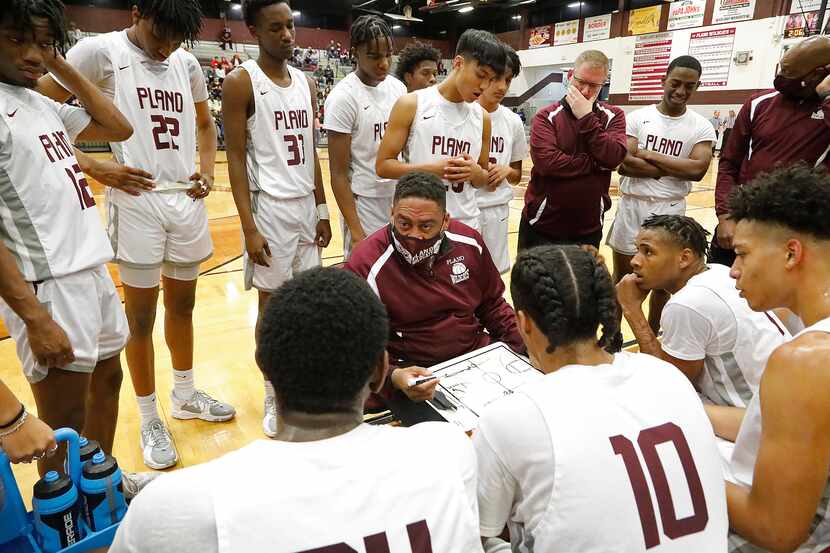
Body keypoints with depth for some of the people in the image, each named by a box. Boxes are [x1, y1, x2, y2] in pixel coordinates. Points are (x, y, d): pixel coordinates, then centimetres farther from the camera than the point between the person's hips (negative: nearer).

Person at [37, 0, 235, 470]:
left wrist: (208, 170, 5)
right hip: (136, 201, -5)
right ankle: (150, 420, 21)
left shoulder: (187, 62, 9)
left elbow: (204, 122, 22)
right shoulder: (101, 51, -6)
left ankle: (185, 395, 34)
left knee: (182, 304, 16)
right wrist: (96, 169, -14)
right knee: (142, 315, 5)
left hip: (188, 200, 5)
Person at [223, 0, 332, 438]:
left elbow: (311, 152, 13)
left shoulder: (306, 82, 11)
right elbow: (236, 159, -11)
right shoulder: (241, 82, -8)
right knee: (272, 302, 3)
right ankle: (273, 396, 20)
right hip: (270, 207, -6)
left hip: (306, 205, 6)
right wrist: (249, 227, -16)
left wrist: (322, 210, 10)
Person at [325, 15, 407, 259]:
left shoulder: (398, 88, 5)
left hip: (400, 197, 6)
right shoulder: (343, 97, -14)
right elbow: (338, 173, -14)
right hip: (365, 202, -6)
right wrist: (355, 230, -17)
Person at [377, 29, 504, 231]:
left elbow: (484, 180, 13)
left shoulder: (482, 117, 5)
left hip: (466, 224, 4)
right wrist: (431, 168, -18)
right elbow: (383, 165, -6)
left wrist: (475, 173, -10)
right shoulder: (411, 105, -6)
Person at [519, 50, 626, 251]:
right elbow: (546, 162, -20)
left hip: (589, 229, 3)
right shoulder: (546, 117, -4)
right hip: (542, 226, -2)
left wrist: (586, 118, -14)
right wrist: (596, 163, -13)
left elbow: (613, 158, -14)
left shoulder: (613, 117, 3)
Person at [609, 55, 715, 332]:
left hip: (669, 210, 1)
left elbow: (697, 169, -14)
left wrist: (649, 155, -13)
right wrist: (672, 168, -13)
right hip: (632, 205, 0)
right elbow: (624, 163, -13)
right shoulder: (638, 117, -1)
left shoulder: (701, 127, 0)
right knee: (622, 275, 10)